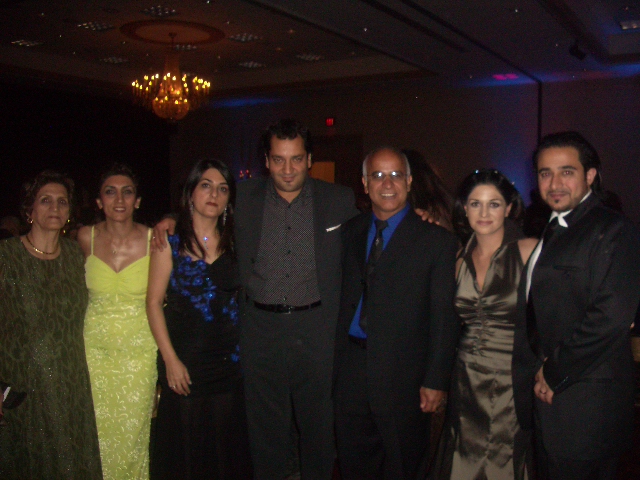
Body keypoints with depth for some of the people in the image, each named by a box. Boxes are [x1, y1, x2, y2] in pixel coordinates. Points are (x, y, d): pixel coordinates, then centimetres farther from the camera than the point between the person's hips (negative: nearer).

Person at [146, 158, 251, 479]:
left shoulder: (231, 243, 7)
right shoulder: (171, 242, -3)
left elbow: (237, 298, 10)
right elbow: (154, 302, -6)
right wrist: (170, 359, -11)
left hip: (230, 362, 3)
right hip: (186, 363, -3)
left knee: (227, 447, 12)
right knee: (186, 450, 9)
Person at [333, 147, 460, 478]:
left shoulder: (436, 240, -6)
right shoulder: (351, 232, 8)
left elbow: (443, 318, -8)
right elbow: (344, 298, 7)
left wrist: (436, 381, -11)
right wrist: (334, 361, 2)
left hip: (403, 374, -4)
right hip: (350, 368, 4)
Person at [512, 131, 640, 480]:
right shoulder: (550, 231, 15)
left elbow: (612, 316, -23)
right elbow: (536, 312, 17)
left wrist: (555, 374, -16)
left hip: (584, 404, -8)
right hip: (549, 395, 8)